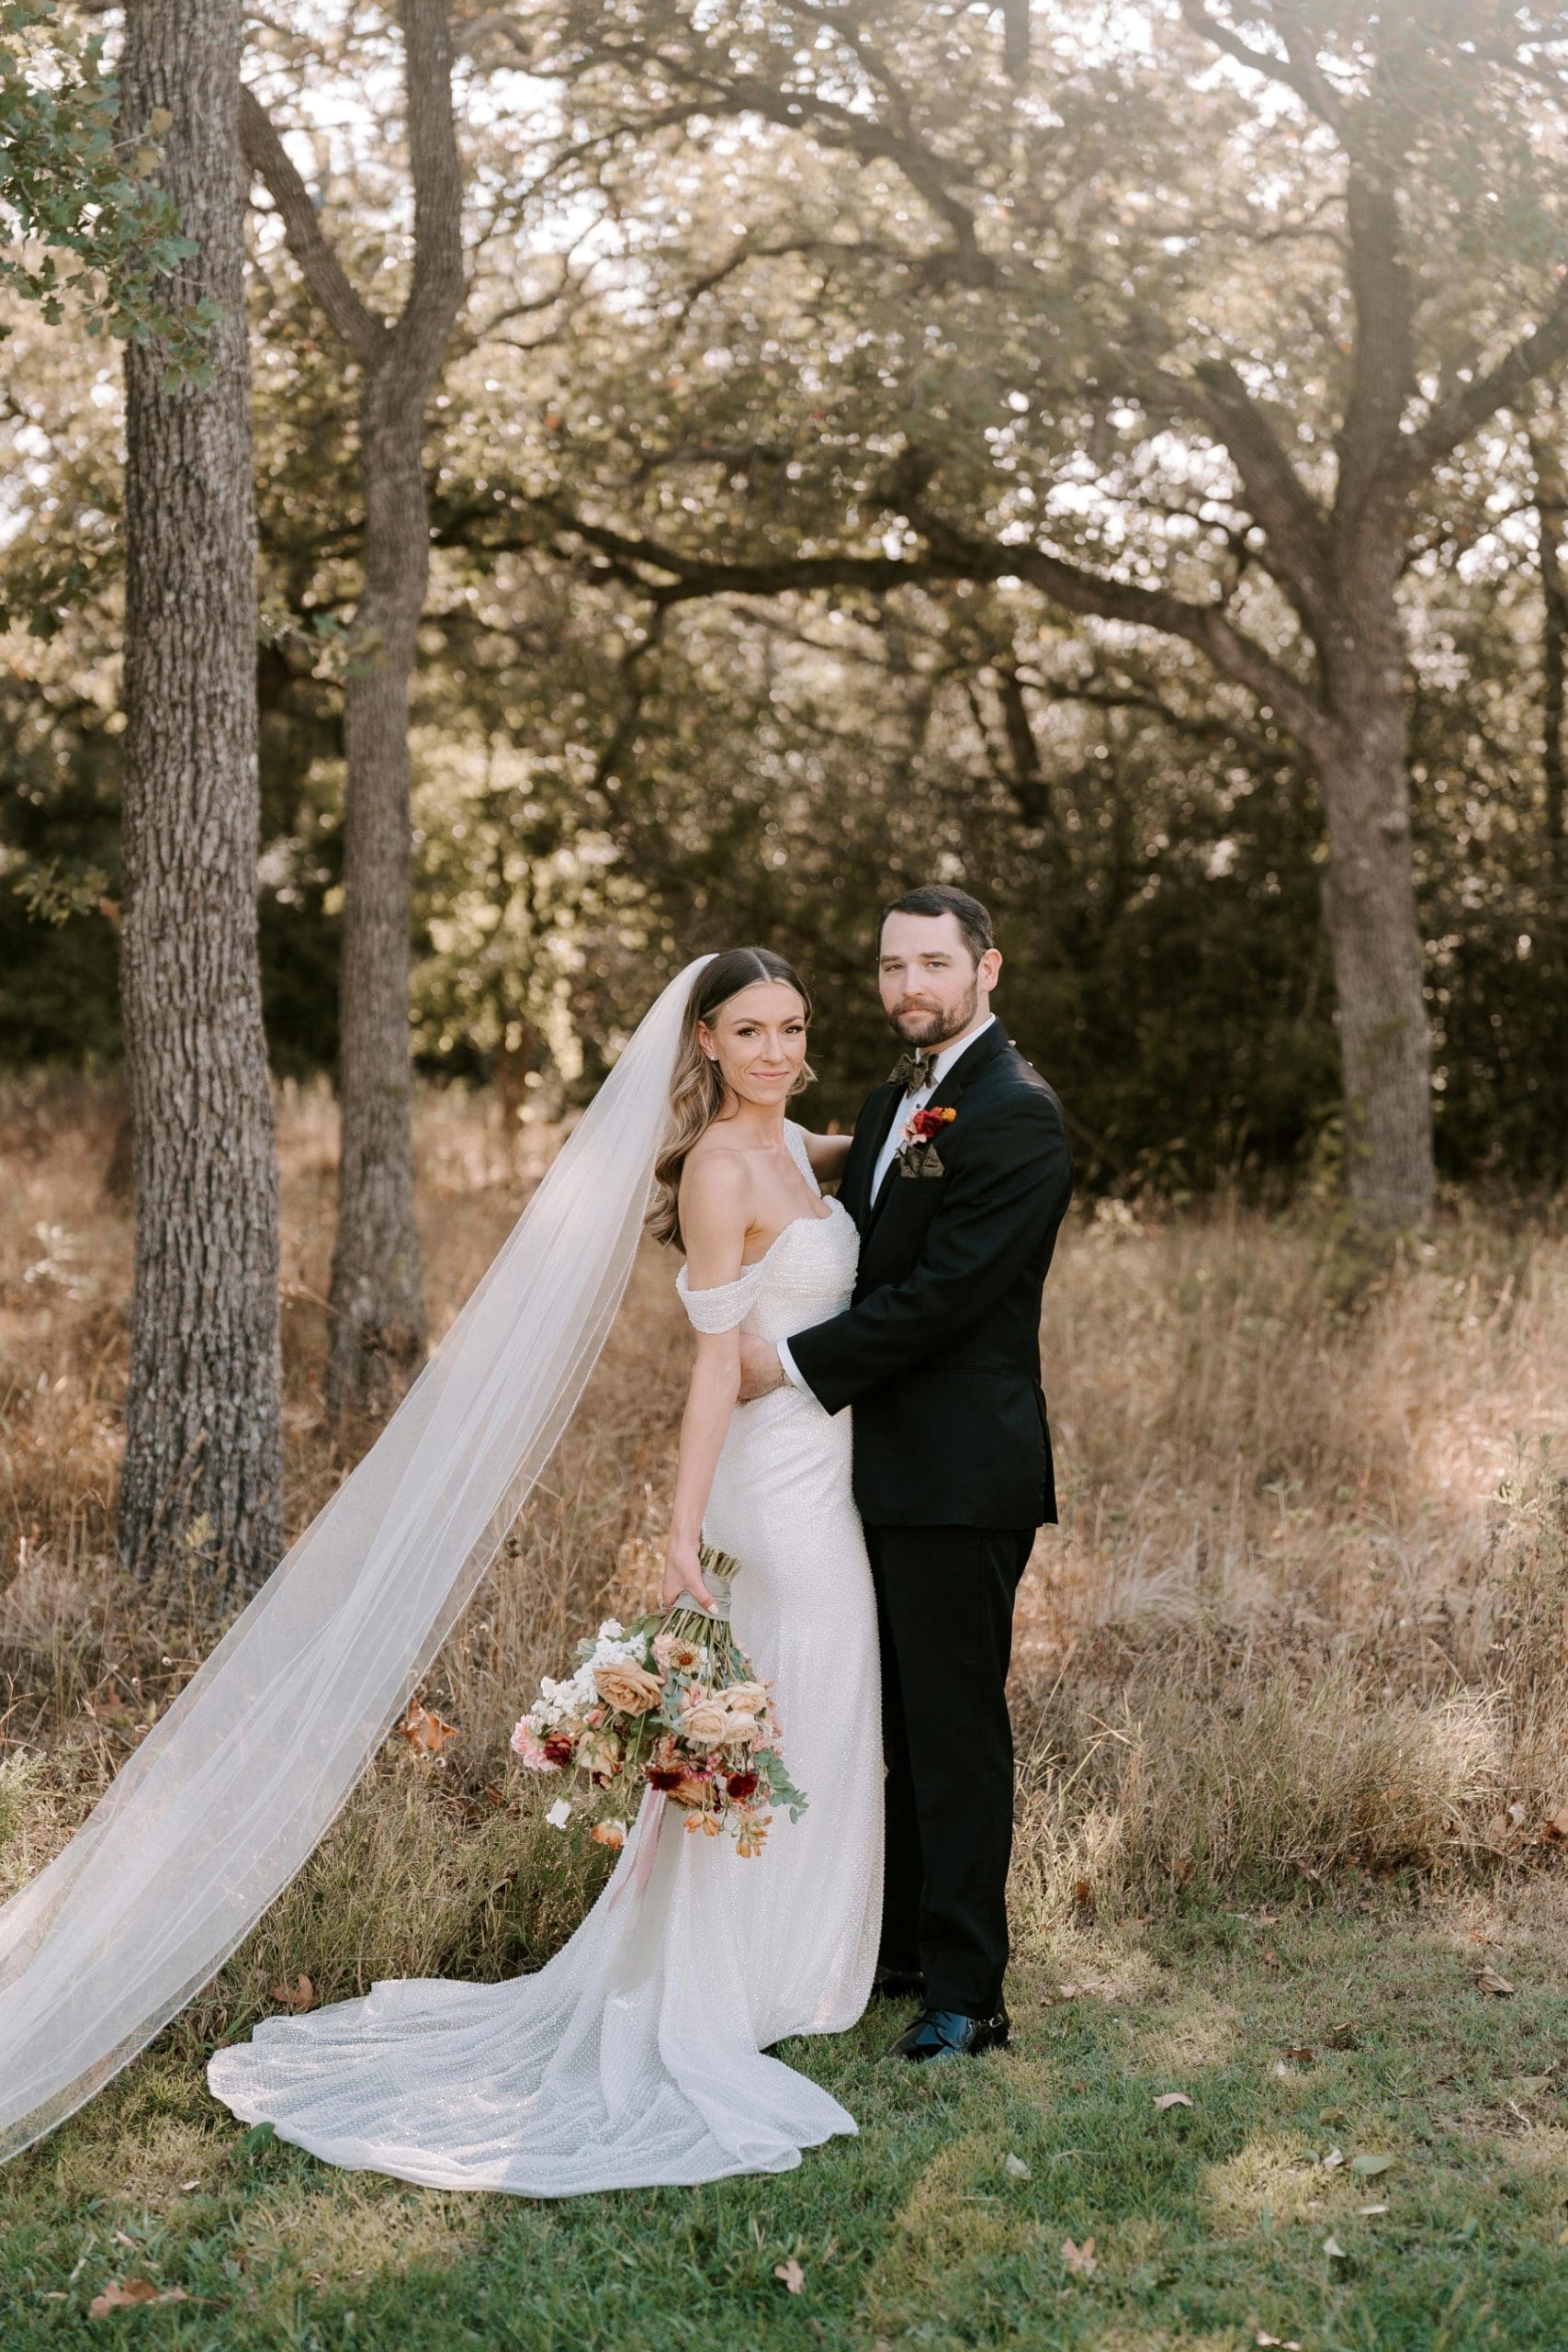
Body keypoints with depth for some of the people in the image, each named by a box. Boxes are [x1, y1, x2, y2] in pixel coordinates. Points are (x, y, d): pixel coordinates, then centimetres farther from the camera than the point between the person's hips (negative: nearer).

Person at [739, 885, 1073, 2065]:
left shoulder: (1017, 1116, -15)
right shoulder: (895, 1103, 16)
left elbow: (943, 1291, -21)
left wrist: (795, 1362, -16)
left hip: (960, 1477, -9)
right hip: (889, 1469, 9)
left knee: (956, 1726, -2)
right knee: (901, 1724, 17)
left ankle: (966, 1992, 6)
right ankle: (902, 1944, 29)